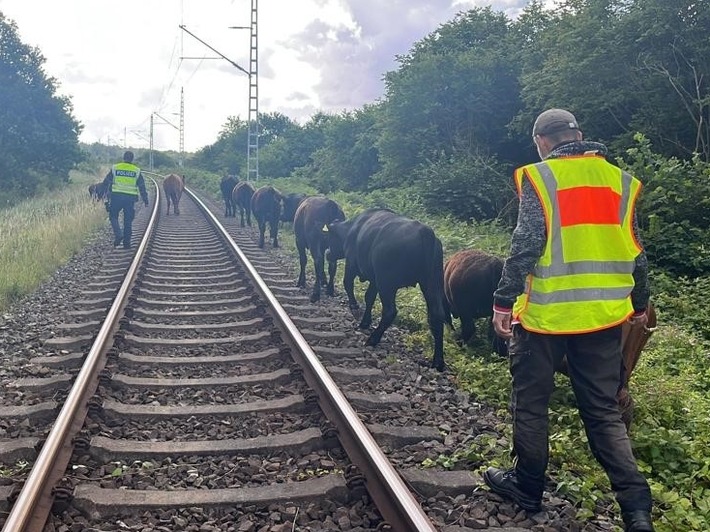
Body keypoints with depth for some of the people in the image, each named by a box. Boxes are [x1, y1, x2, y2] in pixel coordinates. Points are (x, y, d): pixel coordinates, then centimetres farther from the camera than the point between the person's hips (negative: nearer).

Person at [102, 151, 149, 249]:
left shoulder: (115, 168, 5)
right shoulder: (137, 171, 6)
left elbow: (106, 182, 7)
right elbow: (142, 187, 7)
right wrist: (145, 200, 13)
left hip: (116, 197, 0)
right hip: (130, 198, 1)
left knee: (113, 217, 14)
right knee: (128, 221, 7)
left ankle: (118, 235, -9)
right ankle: (126, 243, 9)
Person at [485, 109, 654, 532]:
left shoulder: (540, 178, -6)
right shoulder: (620, 181, 8)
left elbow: (525, 248, -13)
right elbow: (637, 253, 11)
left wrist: (503, 302, -7)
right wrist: (640, 306, 21)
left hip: (546, 312, -4)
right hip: (604, 314, 5)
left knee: (531, 402, 13)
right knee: (604, 410, 13)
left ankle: (528, 486, 25)